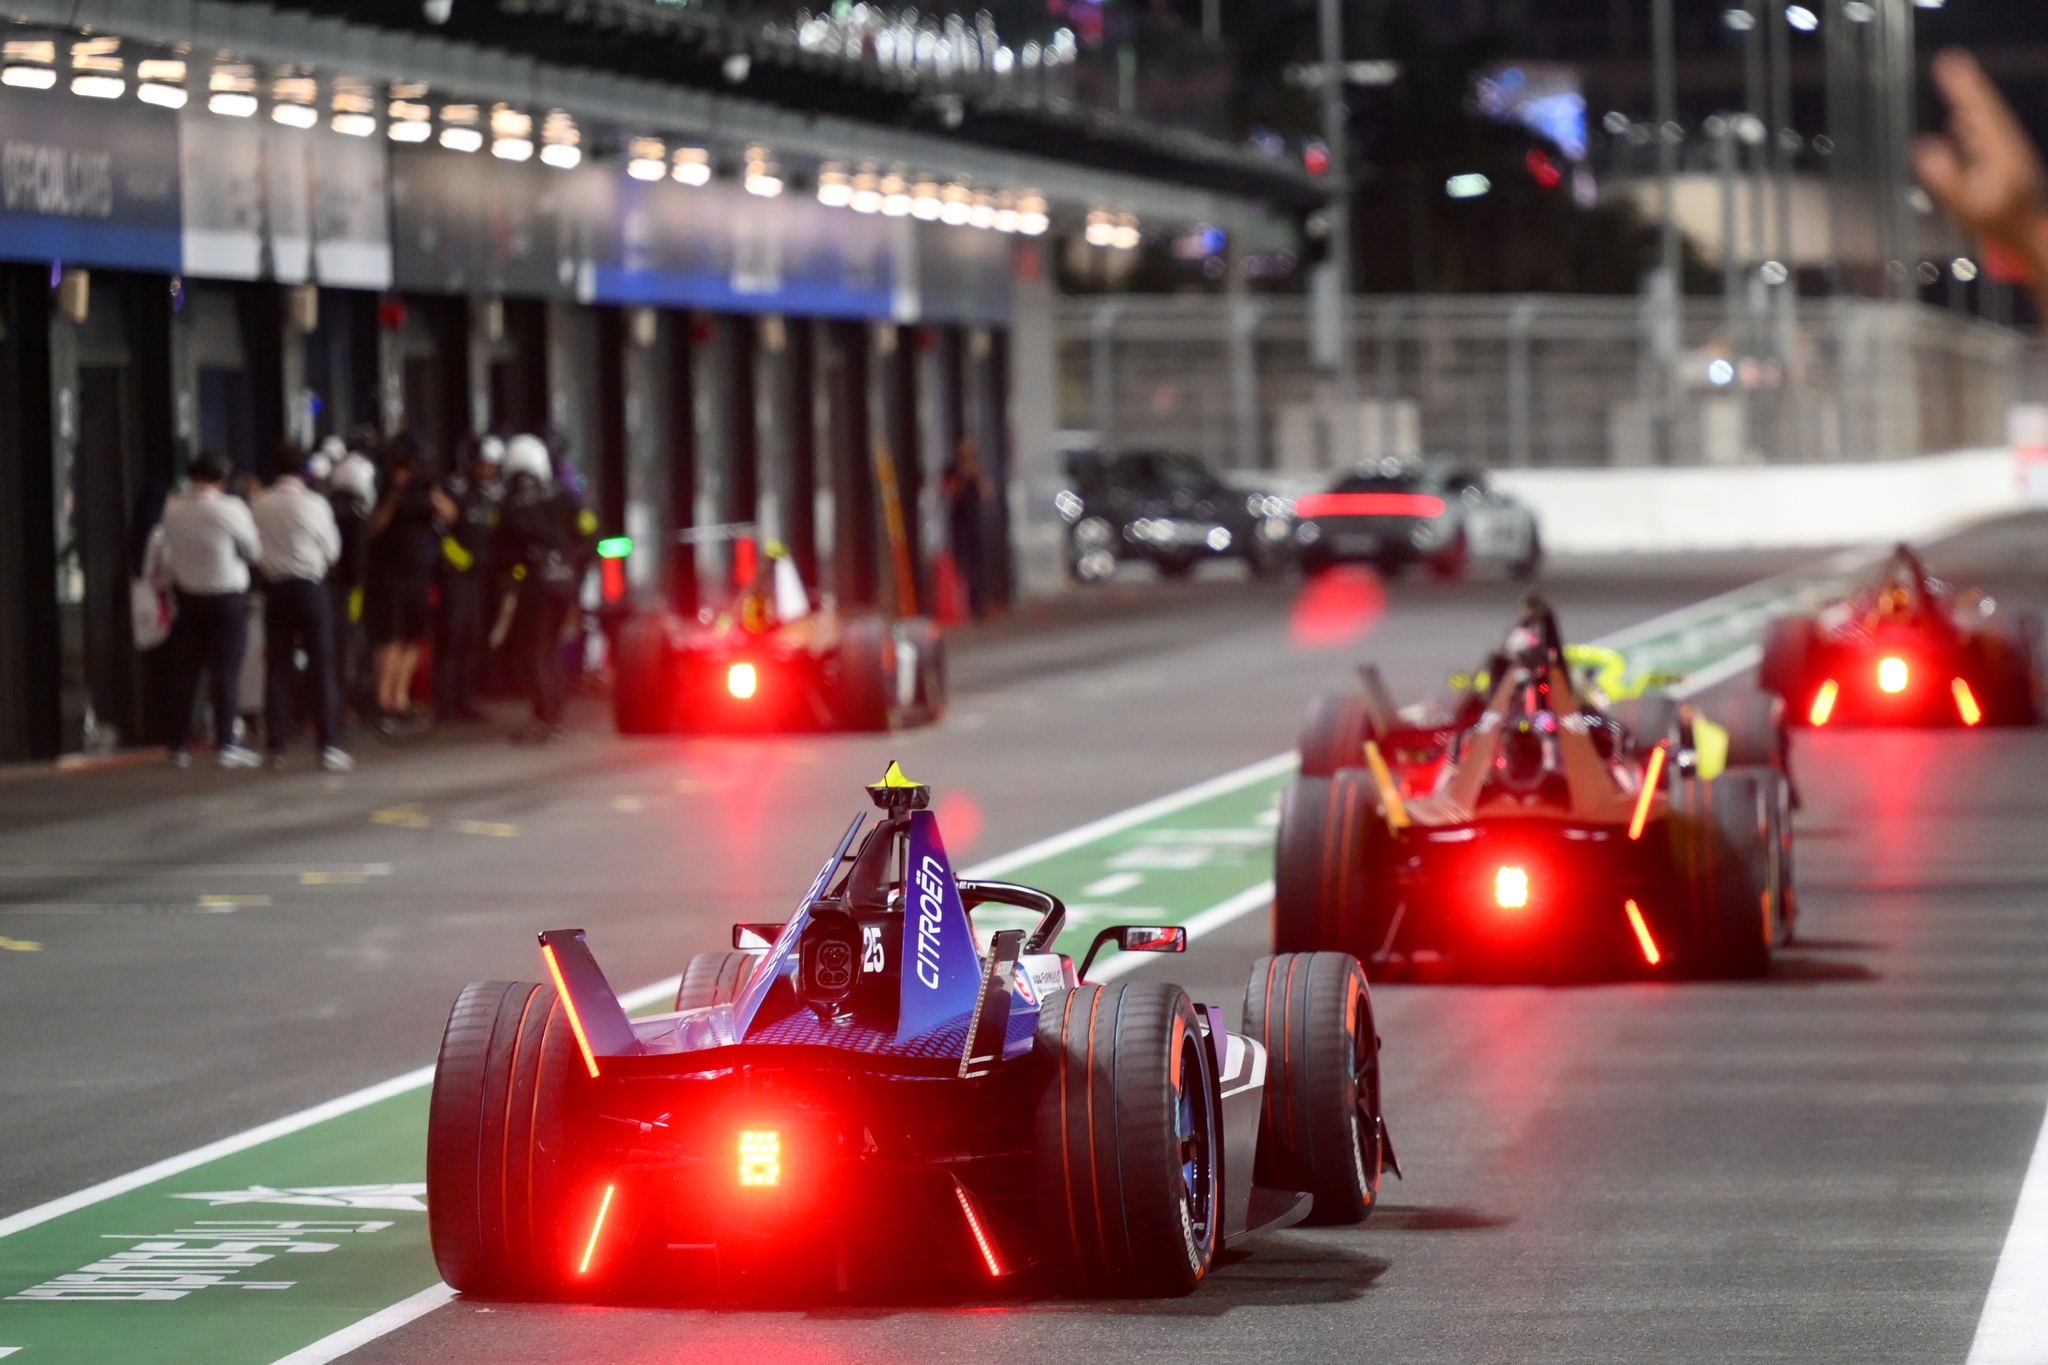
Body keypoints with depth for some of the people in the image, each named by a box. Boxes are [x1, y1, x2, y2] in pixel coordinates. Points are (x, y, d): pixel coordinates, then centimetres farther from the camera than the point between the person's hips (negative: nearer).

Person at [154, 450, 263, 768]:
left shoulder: (173, 508, -4)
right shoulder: (231, 509, -17)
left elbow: (166, 553, 3)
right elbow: (254, 551, -7)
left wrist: (164, 582, 19)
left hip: (187, 598, 4)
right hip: (227, 598, -4)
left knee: (184, 672, 9)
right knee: (225, 672, 1)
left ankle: (179, 746, 12)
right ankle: (225, 745, 0)